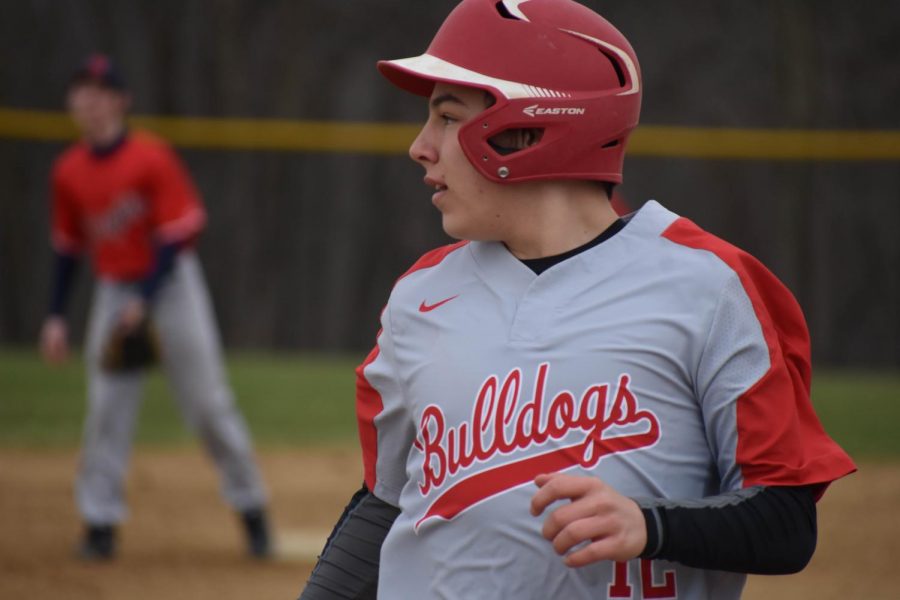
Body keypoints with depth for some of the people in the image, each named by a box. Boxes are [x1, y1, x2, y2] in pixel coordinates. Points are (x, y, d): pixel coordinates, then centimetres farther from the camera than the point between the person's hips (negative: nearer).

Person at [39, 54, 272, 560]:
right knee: (107, 407, -2)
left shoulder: (151, 158, -15)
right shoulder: (69, 171, 2)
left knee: (208, 401, -2)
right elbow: (68, 248, 11)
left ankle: (252, 509, 10)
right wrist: (57, 317, 7)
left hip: (171, 281, -5)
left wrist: (145, 300, -22)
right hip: (113, 290, 5)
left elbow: (179, 232, -15)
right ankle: (101, 523, 2)